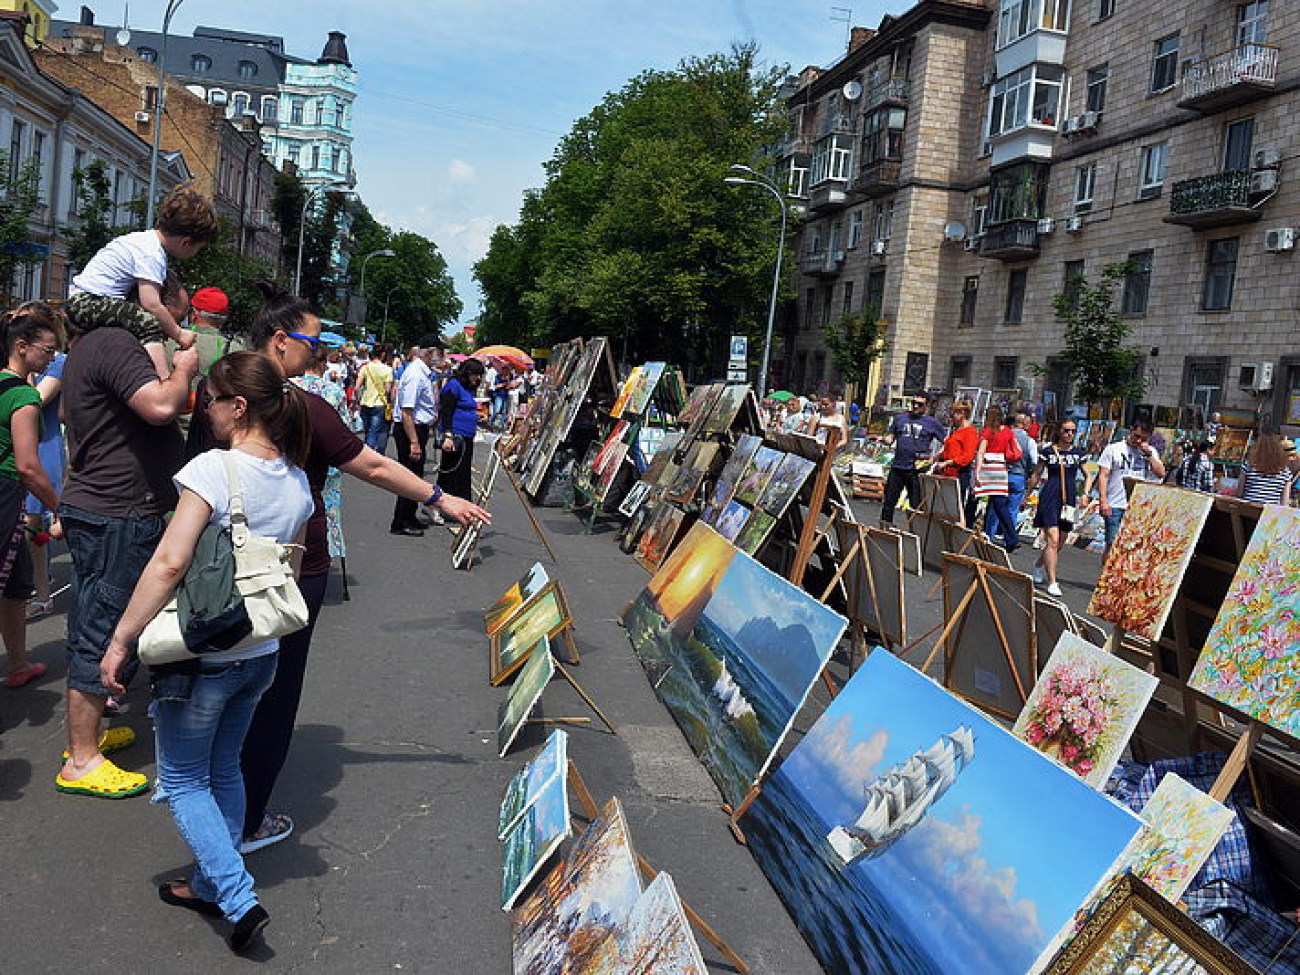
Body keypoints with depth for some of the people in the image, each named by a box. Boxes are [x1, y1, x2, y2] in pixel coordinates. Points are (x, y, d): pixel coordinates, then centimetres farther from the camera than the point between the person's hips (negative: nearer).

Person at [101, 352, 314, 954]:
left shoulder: (214, 468, -20)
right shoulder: (297, 482, 3)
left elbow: (170, 563, -26)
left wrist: (120, 640, -17)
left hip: (201, 653, -7)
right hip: (261, 653, 7)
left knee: (183, 780, 10)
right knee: (223, 769, 22)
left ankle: (239, 900, 5)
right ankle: (210, 884, 34)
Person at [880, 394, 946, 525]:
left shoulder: (932, 423, 3)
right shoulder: (900, 418, 13)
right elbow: (890, 438, 18)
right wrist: (884, 439, -5)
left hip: (917, 470, -3)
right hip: (897, 467, 3)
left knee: (916, 505, 3)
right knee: (889, 501, 7)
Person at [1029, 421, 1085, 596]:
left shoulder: (1078, 453, 9)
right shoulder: (1048, 451, 0)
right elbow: (1036, 474, 7)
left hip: (1069, 500, 4)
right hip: (1050, 498, -4)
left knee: (1060, 543, 12)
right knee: (1052, 540, -13)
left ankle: (1039, 566, 38)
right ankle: (1052, 582, -11)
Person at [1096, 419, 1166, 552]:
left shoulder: (1151, 452, 14)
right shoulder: (1113, 449, 5)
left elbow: (1161, 474, 4)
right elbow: (1103, 476, 0)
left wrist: (1148, 454, -4)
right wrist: (1103, 501, -10)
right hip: (1116, 507, -2)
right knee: (1112, 544, -4)